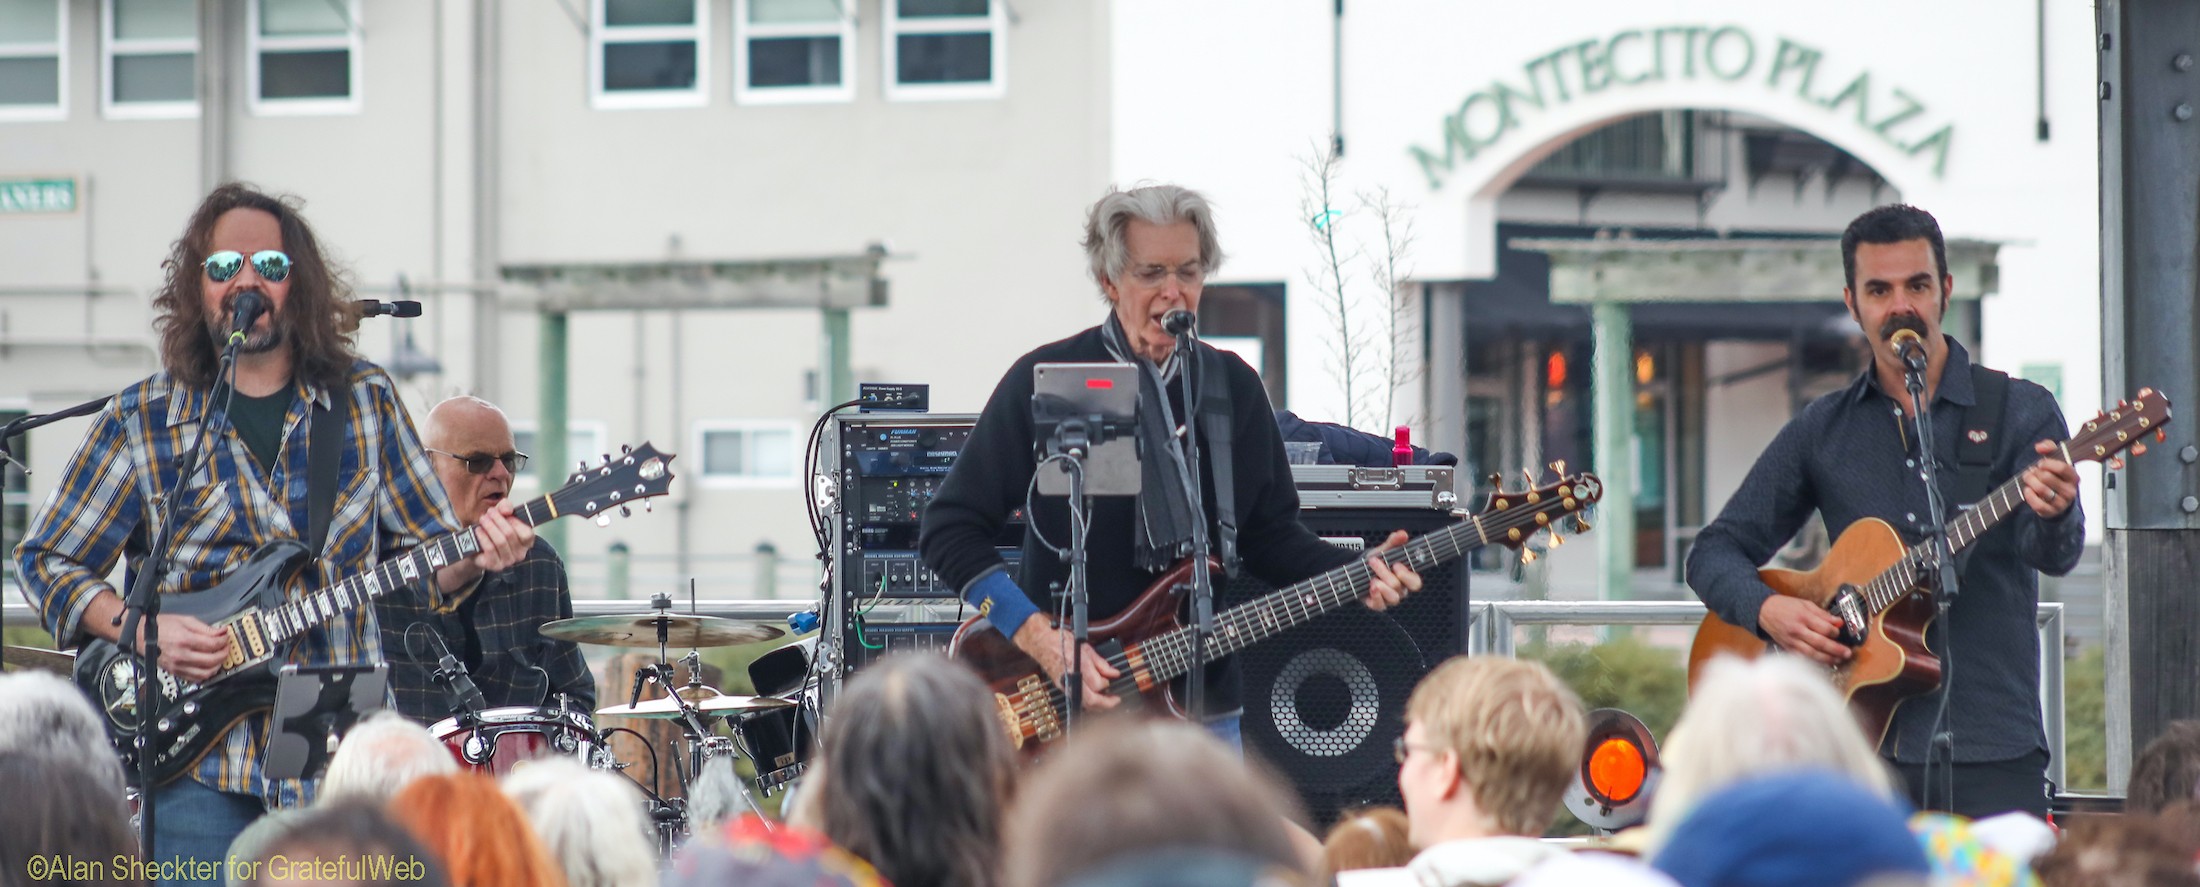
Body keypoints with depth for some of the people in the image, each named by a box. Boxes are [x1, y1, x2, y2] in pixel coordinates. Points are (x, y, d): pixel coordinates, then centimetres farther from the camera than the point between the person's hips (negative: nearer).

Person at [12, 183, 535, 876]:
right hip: (201, 761, -2)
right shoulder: (142, 422, 1)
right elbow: (45, 560, 5)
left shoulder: (365, 400, 8)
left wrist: (474, 557, -11)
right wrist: (143, 629, -11)